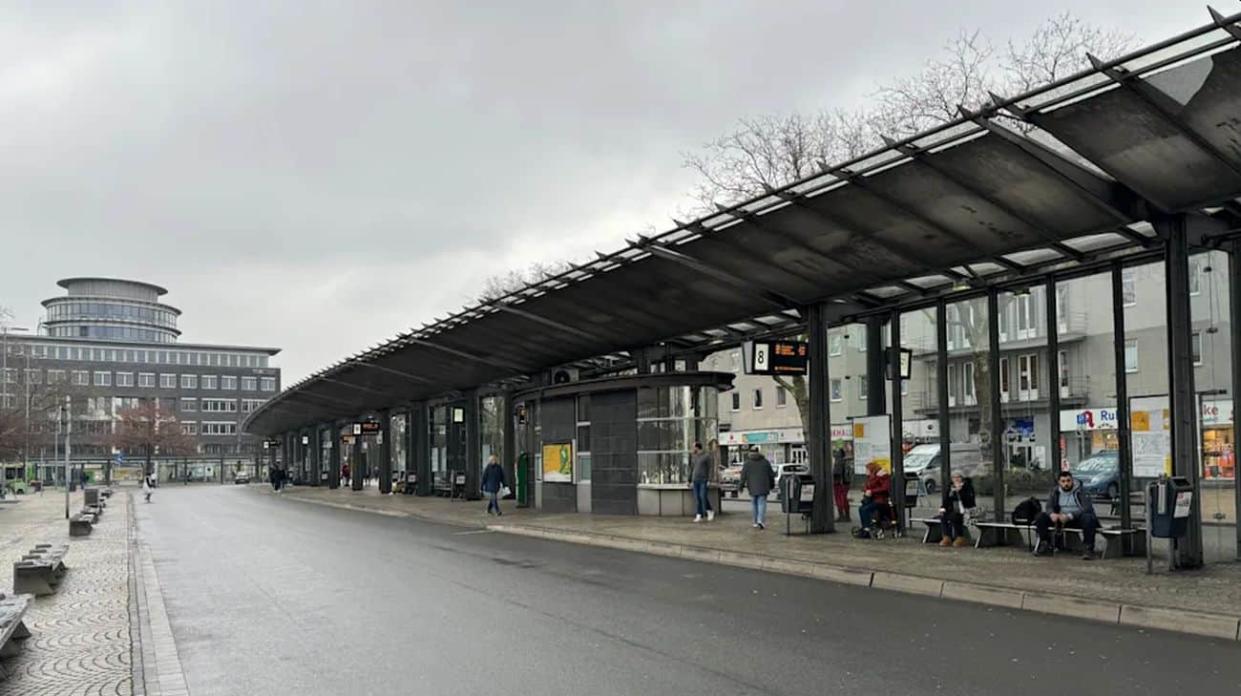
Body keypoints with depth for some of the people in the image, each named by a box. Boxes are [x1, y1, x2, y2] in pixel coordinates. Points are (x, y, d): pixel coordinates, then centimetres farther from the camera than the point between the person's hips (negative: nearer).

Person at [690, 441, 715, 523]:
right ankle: (698, 516, -1)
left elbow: (710, 468, -8)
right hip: (695, 480, 5)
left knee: (703, 497, -11)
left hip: (704, 480, -5)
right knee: (697, 498, -1)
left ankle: (710, 512, 10)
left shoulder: (707, 456, -6)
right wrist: (689, 480, 12)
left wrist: (709, 480, -14)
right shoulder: (693, 457, 11)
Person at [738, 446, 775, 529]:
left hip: (752, 488, 0)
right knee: (762, 503, -2)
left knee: (754, 504, 11)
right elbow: (771, 475, 10)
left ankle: (756, 522, 15)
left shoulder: (747, 463, 0)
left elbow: (743, 476, -3)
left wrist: (740, 486, 4)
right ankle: (761, 520, -20)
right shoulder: (765, 462, 4)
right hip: (763, 488, 0)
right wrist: (772, 485, 22)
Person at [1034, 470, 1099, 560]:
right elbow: (1049, 507, 3)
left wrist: (1069, 516, -32)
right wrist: (1052, 514, -24)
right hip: (1061, 518, 4)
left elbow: (1087, 508, -20)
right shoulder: (1055, 491, 3)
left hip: (1078, 519, -4)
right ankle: (1045, 545, -6)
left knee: (1088, 518, -38)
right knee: (1040, 517, -15)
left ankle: (1088, 549, -27)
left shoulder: (1080, 491, -10)